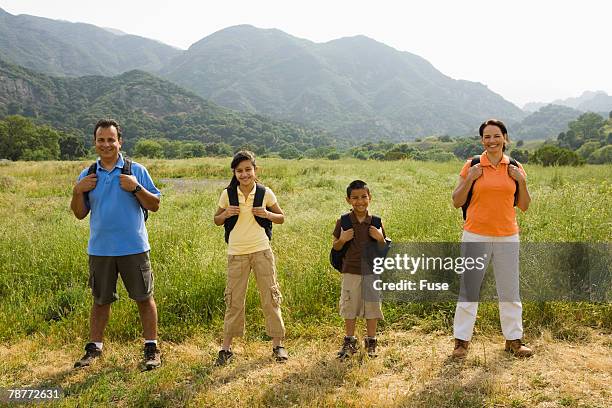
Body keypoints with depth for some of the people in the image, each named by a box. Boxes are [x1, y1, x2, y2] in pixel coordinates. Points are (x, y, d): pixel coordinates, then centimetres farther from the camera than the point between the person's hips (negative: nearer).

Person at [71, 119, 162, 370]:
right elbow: (79, 214, 9)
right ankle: (94, 347, 28)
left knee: (144, 298, 5)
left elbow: (155, 206, -3)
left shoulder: (136, 171, -2)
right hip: (99, 249, 3)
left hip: (133, 248, -2)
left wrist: (136, 188, -17)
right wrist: (78, 191, -7)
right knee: (100, 300, 15)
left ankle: (152, 349, 16)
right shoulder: (87, 175, 7)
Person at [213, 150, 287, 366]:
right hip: (236, 253, 1)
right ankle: (226, 348, 15)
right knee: (234, 300, 6)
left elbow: (281, 218, 8)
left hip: (261, 251, 0)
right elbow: (217, 221, 11)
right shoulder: (227, 194, -1)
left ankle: (277, 344, 16)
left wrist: (267, 214, -13)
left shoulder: (265, 193, -3)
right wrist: (226, 214, -11)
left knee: (270, 296, 4)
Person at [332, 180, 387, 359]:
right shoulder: (343, 221, -4)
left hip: (372, 271, 1)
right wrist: (342, 239, -17)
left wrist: (380, 238, -14)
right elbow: (335, 247, 3)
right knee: (349, 308, 9)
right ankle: (349, 342, 24)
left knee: (372, 307, 8)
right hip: (350, 271, 0)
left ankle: (371, 342, 23)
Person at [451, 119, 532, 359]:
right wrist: (470, 179, -11)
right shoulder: (472, 166, 0)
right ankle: (462, 341, 14)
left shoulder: (515, 168, 6)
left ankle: (513, 340, 26)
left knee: (509, 291, 11)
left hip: (507, 237, 2)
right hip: (476, 236, -2)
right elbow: (456, 202, 1)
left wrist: (521, 181, -6)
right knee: (469, 289, 3)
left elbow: (524, 206, 9)